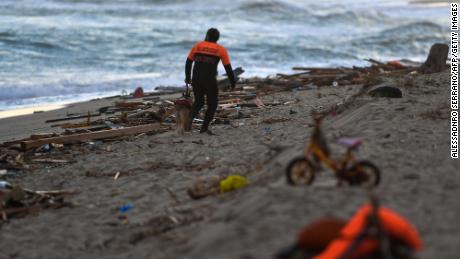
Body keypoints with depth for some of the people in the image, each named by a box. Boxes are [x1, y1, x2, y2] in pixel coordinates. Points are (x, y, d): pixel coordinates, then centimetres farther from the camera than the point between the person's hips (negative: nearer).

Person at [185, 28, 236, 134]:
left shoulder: (197, 45, 8)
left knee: (198, 102, 22)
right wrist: (232, 82, 13)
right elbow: (228, 68, 2)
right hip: (210, 81, -3)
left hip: (196, 80, 3)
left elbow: (188, 62, 13)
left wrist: (188, 77, 26)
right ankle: (204, 128, 6)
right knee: (212, 105, 14)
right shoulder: (221, 49, 2)